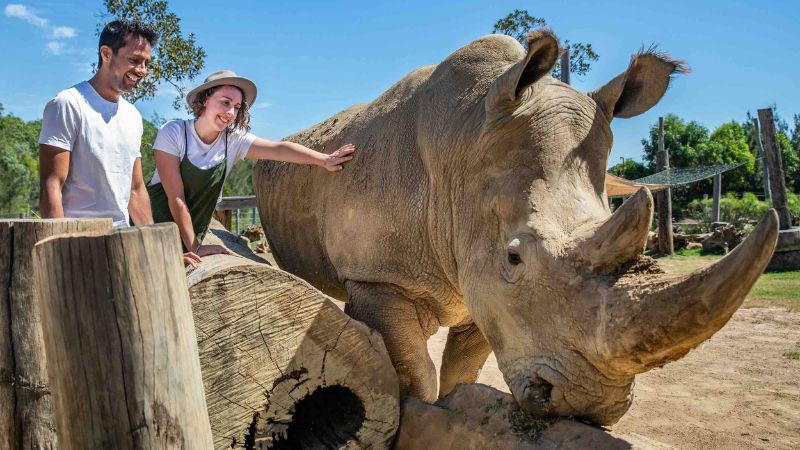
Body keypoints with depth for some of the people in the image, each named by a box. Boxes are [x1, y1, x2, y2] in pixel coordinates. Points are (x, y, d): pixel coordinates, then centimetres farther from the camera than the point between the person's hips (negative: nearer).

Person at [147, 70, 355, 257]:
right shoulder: (173, 133, -19)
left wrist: (324, 159, -35)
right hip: (154, 224, -3)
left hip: (190, 235, 3)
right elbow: (176, 198, -21)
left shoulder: (235, 139, -8)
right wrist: (196, 248, -22)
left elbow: (279, 149, -21)